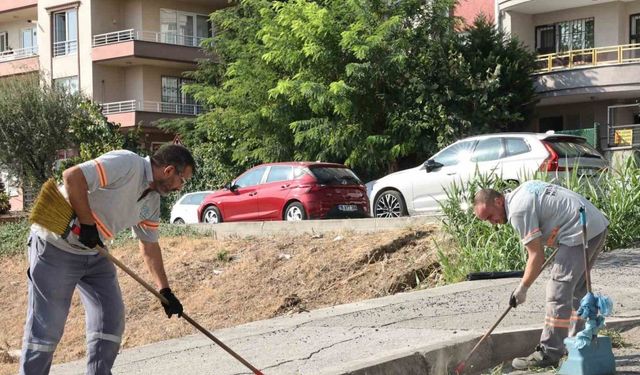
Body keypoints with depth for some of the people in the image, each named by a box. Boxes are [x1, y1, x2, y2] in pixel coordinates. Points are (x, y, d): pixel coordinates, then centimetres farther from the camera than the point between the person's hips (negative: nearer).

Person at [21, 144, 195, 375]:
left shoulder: (152, 200, 6)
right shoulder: (127, 164, -22)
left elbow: (149, 245, 15)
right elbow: (72, 177, -31)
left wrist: (165, 291, 13)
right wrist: (87, 224, -24)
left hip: (95, 252, 9)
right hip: (56, 246, -9)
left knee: (111, 319, 5)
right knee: (47, 327, -6)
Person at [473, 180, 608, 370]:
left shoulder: (518, 211, -15)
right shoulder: (523, 189, 15)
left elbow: (537, 256, -14)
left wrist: (522, 289, -4)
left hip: (581, 233, -11)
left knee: (558, 293, -8)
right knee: (576, 291, 20)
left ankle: (548, 355, -6)